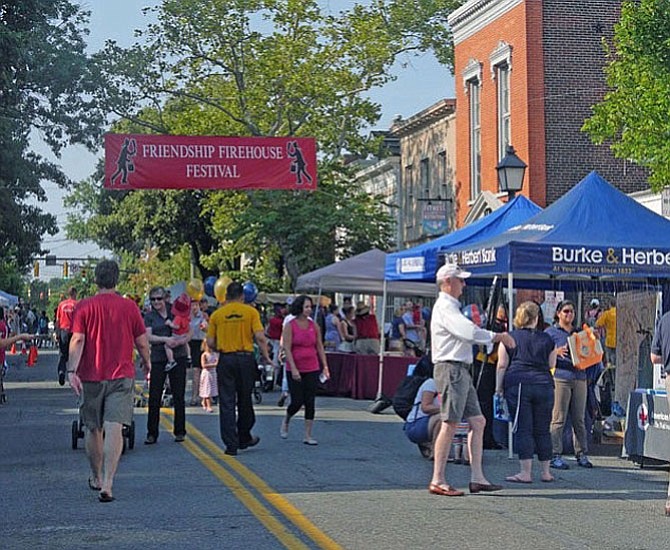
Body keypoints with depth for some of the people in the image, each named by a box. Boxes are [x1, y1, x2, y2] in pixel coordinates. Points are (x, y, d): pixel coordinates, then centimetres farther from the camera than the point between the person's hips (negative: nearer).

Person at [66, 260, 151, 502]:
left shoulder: (84, 307, -2)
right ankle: (107, 484, -19)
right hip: (122, 376, -1)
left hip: (91, 377, 1)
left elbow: (77, 340, -11)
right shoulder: (129, 307, -1)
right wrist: (146, 362, 22)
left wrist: (72, 370, -15)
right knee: (114, 428, -8)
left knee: (93, 429, 16)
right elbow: (142, 342, 4)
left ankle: (96, 477, 33)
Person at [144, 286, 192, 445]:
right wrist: (165, 339, -22)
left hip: (178, 357, 1)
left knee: (178, 396, 3)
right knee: (154, 397, -3)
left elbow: (189, 333, 6)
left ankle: (180, 431, 13)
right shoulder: (149, 317, 6)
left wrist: (180, 341, -15)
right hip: (158, 359, 0)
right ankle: (152, 433, 4)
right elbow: (148, 337, -7)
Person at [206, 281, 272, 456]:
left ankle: (231, 444, -2)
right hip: (246, 358, 0)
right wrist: (266, 357, 2)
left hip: (225, 360, 0)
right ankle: (244, 438, 28)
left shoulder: (217, 314, 3)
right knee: (245, 401, 16)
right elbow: (260, 337, -9)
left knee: (227, 403, 2)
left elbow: (210, 342, 2)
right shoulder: (251, 312, -1)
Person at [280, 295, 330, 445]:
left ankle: (308, 436, 6)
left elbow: (320, 347, 10)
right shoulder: (290, 326, -6)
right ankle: (285, 422, 28)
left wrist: (325, 367, 5)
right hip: (295, 370, -3)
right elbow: (287, 349, -10)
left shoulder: (314, 326, 6)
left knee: (310, 402, 1)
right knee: (297, 401, -3)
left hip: (312, 369, 3)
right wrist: (293, 369, -17)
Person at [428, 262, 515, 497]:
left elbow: (467, 333, 23)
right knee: (450, 424, -10)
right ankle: (437, 481, -8)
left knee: (477, 421, 8)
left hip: (461, 371, 11)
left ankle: (477, 478, 8)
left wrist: (497, 337, 13)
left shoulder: (452, 307, 24)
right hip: (451, 369, -11)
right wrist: (497, 336, -12)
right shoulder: (445, 306, -11)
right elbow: (469, 332, -22)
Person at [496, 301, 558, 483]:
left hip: (517, 384, -2)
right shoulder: (547, 339, 9)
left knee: (523, 429, -2)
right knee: (542, 430, 10)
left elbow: (502, 365, 1)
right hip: (544, 385, 2)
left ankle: (525, 472, -6)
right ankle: (545, 472, 14)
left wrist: (499, 388, 6)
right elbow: (552, 365, 15)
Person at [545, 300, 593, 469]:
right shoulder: (550, 332, 6)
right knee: (558, 420, -7)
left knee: (579, 419, 6)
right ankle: (556, 456, -5)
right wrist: (557, 352, -18)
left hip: (579, 378, 5)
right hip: (560, 377, -5)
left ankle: (581, 454, 12)